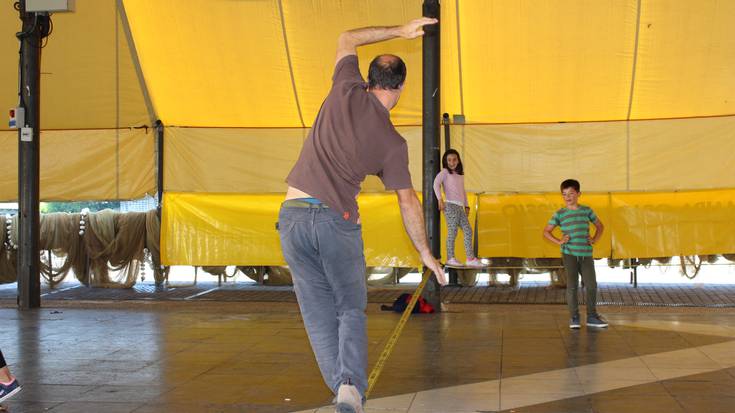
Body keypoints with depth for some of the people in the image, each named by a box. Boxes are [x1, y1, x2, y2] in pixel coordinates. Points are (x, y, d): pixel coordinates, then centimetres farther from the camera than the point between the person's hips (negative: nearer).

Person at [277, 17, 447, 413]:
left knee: (319, 315, 7)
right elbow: (408, 203, 5)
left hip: (293, 215, 2)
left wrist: (398, 31, 27)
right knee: (351, 309, 11)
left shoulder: (346, 91, 3)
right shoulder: (393, 142, 0)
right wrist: (425, 253, 16)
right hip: (337, 221, -2)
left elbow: (346, 39, 22)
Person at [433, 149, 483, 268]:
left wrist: (466, 206, 22)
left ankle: (470, 258, 3)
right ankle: (450, 258, -4)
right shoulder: (445, 172, 1)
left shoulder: (461, 174, 22)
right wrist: (440, 199, -21)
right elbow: (436, 183, -13)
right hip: (450, 205, -7)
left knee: (468, 230, 2)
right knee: (452, 231, -9)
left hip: (460, 207, 7)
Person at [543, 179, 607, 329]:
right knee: (572, 286, -2)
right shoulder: (560, 214, 2)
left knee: (592, 285, 1)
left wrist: (594, 240, 7)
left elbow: (600, 226, 21)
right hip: (569, 254, -2)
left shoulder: (587, 211, 8)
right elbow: (546, 231, 7)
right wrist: (559, 241, -5)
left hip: (586, 254, 2)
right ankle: (574, 317, 7)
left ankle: (592, 316, 14)